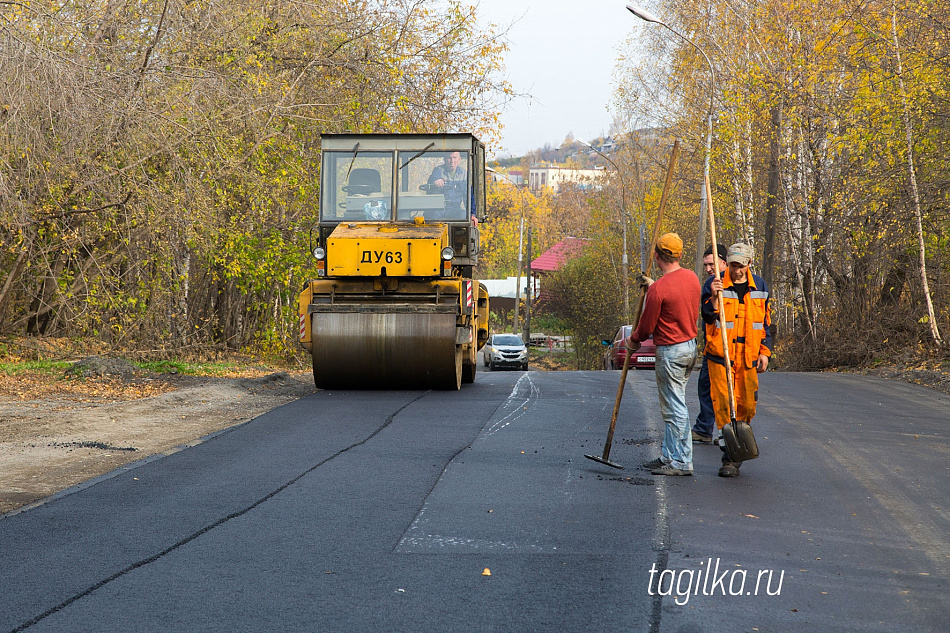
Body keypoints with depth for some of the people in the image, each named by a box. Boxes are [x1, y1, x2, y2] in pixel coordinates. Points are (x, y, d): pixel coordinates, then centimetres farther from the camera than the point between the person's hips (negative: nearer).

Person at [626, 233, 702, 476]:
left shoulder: (658, 289, -21)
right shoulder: (692, 278, 3)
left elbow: (647, 326, -12)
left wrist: (633, 340, 8)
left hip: (670, 352, -9)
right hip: (690, 346, 9)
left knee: (675, 408, -2)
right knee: (673, 406, 16)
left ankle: (680, 462, 2)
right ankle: (670, 456, 22)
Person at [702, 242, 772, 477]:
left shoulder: (759, 286, 9)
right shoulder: (714, 284, -4)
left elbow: (766, 321, 16)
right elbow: (707, 318, -10)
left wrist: (765, 352, 10)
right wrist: (713, 297, -27)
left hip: (749, 356, 4)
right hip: (720, 354, -3)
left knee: (747, 405, 5)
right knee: (724, 404, -8)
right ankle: (730, 457, -5)